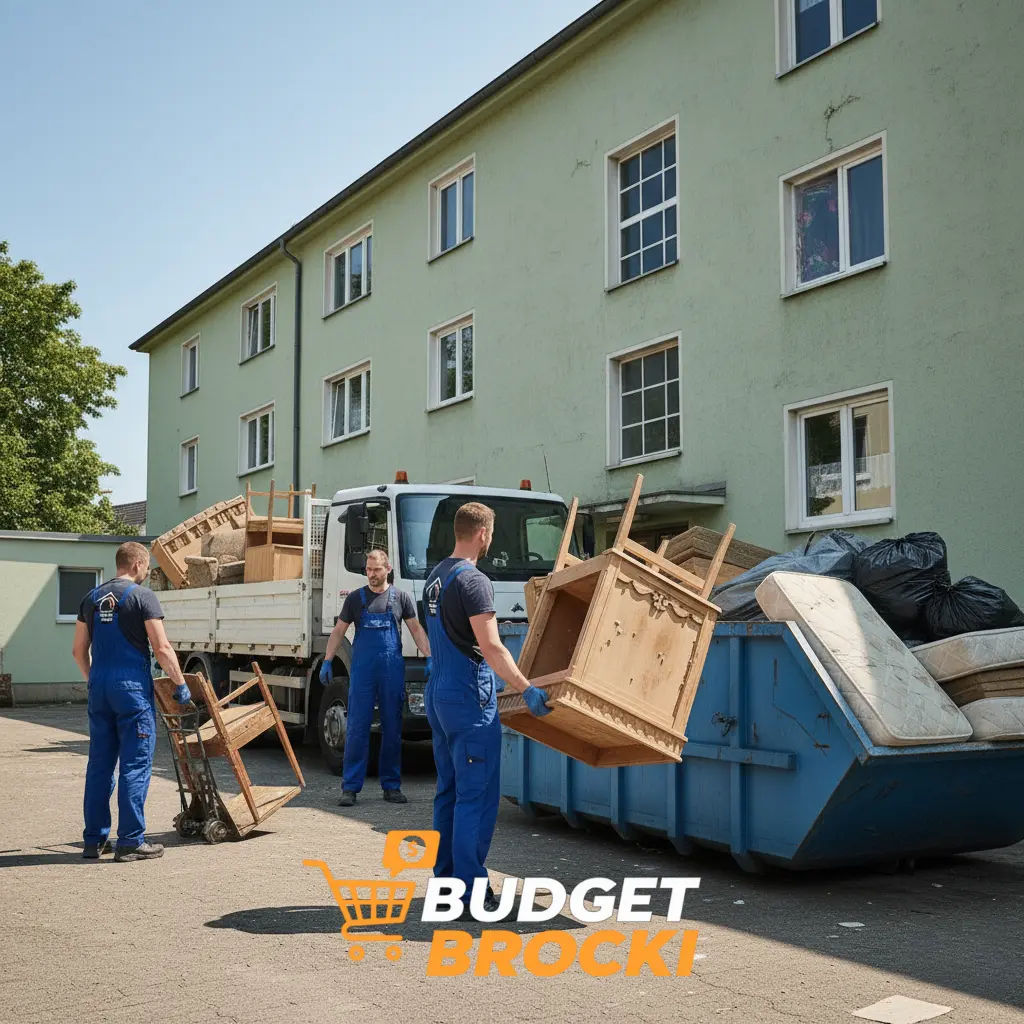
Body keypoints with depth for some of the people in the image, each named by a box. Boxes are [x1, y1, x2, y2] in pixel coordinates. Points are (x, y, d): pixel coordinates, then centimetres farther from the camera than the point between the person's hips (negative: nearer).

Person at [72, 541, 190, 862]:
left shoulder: (92, 598, 12)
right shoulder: (142, 596, -8)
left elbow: (79, 649, 17)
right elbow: (162, 648, -12)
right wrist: (180, 684, -2)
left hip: (99, 688, 7)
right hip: (132, 688, -6)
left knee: (99, 763, 12)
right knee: (135, 764, -1)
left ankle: (94, 840, 17)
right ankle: (130, 842, 0)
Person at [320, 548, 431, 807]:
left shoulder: (401, 598, 7)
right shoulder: (355, 598, 8)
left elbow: (416, 630, 8)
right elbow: (338, 631, 11)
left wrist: (430, 659, -3)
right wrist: (327, 661, 0)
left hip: (393, 672, 0)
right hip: (362, 671, 0)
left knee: (392, 730, 6)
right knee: (357, 729, -2)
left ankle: (391, 786, 14)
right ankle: (350, 788, 2)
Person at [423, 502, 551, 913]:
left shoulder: (435, 577, 13)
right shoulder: (473, 581, -16)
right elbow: (491, 647, -22)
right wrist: (527, 690, -19)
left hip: (438, 692, 10)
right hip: (470, 698, -10)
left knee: (448, 791, 15)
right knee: (477, 796, -5)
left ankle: (445, 878, 21)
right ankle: (470, 890, -3)